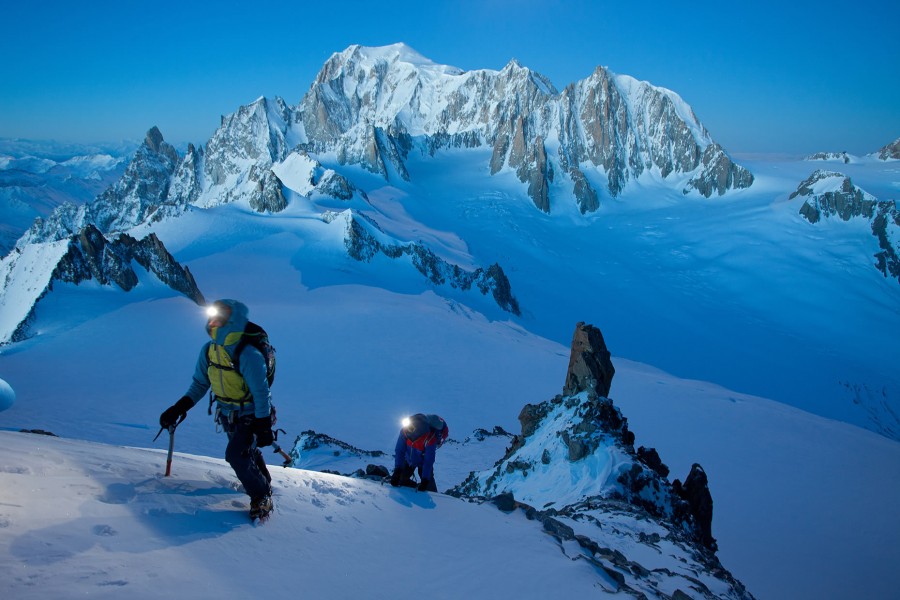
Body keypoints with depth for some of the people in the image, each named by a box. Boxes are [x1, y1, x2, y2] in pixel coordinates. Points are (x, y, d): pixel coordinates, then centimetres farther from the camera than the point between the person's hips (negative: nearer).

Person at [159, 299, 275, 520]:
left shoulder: (248, 355, -30)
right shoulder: (208, 350, -7)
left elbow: (261, 393, -25)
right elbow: (200, 383, 5)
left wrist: (264, 428, -21)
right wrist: (180, 407, -6)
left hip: (250, 416, -7)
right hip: (228, 414, 7)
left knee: (236, 454, -15)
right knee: (248, 451, 21)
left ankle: (262, 497, 5)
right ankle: (263, 483, 46)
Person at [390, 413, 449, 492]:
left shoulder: (430, 438, -40)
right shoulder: (405, 430, -32)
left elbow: (428, 461, -32)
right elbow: (399, 450, -25)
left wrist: (425, 480, -33)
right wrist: (397, 470, -32)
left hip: (423, 463, -3)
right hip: (409, 460, 3)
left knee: (429, 485, -8)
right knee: (402, 480, 8)